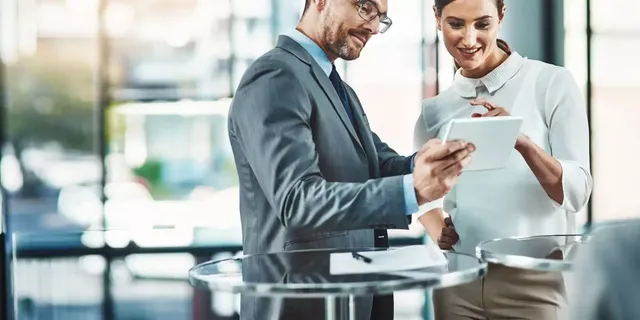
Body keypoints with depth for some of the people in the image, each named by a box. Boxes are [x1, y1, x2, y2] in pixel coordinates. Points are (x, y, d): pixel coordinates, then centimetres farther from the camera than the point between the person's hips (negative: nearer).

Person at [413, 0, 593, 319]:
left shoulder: (551, 83, -5)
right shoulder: (434, 110, 5)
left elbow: (577, 193, -9)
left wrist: (523, 143, -26)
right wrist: (437, 229, 0)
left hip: (532, 281, -3)